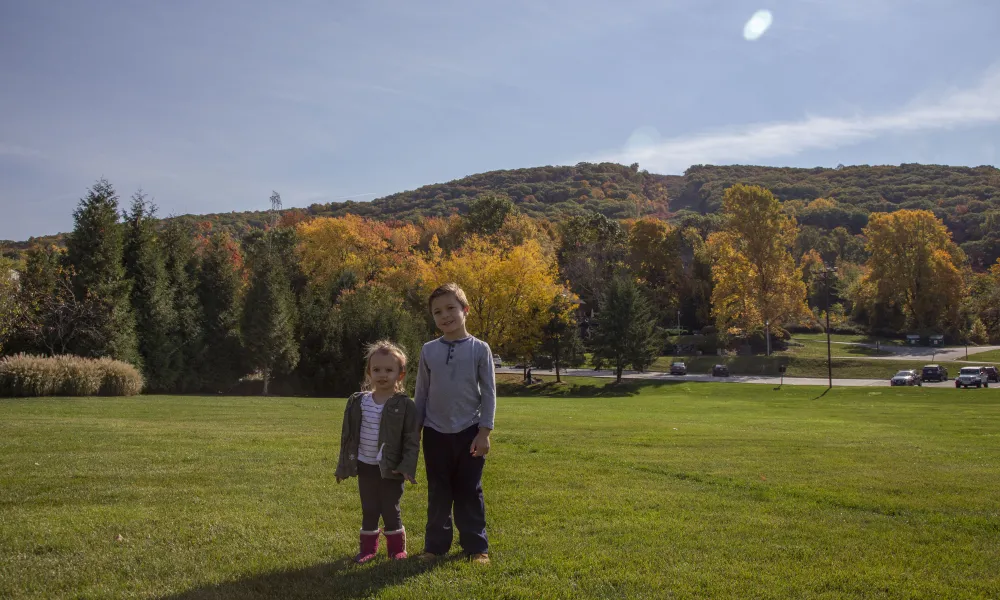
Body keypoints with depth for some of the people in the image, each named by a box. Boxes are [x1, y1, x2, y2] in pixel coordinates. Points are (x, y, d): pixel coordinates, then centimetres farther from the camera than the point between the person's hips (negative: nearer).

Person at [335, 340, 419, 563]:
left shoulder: (405, 405, -10)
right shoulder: (357, 402, 1)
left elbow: (412, 440, -10)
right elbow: (348, 436, 7)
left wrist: (407, 467, -19)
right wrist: (343, 466, 8)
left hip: (391, 469, -3)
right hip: (365, 466, 3)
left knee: (391, 510, 7)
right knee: (369, 510, 12)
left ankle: (397, 548, 24)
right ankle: (367, 548, 26)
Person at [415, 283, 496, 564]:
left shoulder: (480, 349, -4)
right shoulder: (428, 351, 2)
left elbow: (489, 393, -3)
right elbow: (421, 393, 9)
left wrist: (484, 432, -8)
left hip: (468, 432, -2)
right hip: (435, 433, 2)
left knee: (469, 491, 5)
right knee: (438, 492, 10)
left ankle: (476, 546, 15)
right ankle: (436, 544, 20)